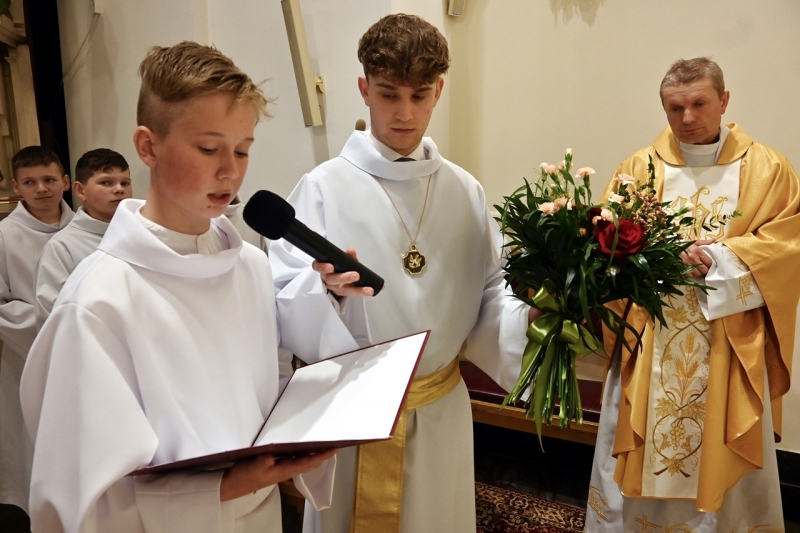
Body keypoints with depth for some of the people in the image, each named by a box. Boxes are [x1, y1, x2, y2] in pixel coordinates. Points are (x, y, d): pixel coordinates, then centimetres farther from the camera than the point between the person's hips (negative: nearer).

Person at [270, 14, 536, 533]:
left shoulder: (465, 191, 1)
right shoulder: (324, 187, -10)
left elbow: (490, 293, 5)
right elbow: (284, 307, -11)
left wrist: (529, 311, -14)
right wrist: (325, 289, -31)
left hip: (442, 407, 3)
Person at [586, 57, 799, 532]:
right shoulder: (639, 168, 4)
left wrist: (721, 258, -15)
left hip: (730, 344, 0)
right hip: (650, 340, 0)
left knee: (726, 462, 11)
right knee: (638, 457, 8)